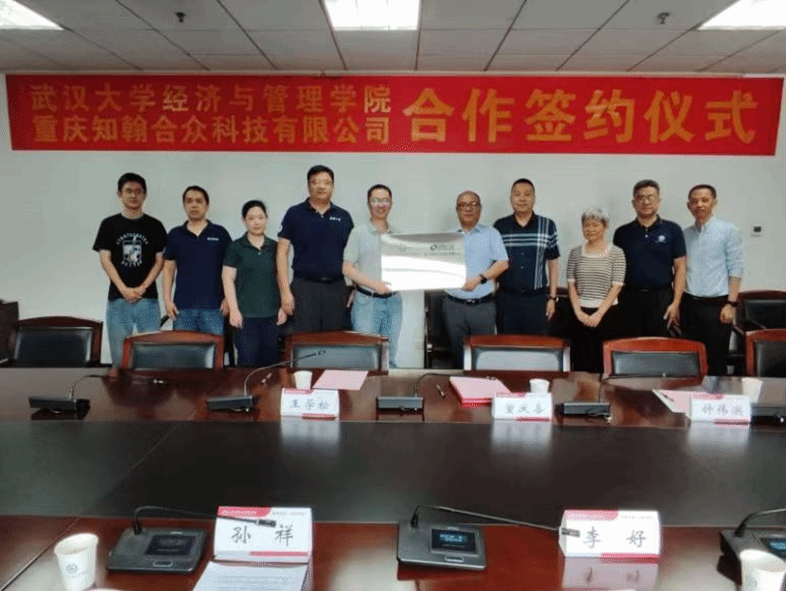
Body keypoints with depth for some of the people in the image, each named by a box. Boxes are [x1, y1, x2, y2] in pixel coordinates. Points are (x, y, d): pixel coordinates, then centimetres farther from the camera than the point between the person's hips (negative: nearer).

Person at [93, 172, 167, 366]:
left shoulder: (154, 226, 7)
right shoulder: (109, 225, 6)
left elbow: (160, 260, 3)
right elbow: (105, 260, 1)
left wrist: (142, 288, -9)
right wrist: (124, 289, -11)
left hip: (148, 298, 0)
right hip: (118, 298, 0)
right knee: (119, 354, 3)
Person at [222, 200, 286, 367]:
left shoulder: (275, 247, 10)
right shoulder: (236, 247, 0)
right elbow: (228, 280, -3)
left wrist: (283, 306, 7)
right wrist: (234, 309, -10)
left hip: (271, 314, 3)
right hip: (246, 314, -3)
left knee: (269, 361, 8)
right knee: (247, 361, -1)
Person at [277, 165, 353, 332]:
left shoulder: (344, 217, 11)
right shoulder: (294, 214, 3)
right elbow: (282, 252, 1)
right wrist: (285, 291, -7)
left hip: (336, 288, 3)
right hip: (305, 287, -2)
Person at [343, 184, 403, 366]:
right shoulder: (359, 232, -2)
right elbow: (347, 269, -6)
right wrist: (374, 284, -16)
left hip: (393, 301, 4)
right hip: (366, 302, -4)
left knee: (390, 357, 12)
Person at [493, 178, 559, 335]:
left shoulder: (548, 226, 1)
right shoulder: (499, 226, 2)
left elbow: (553, 263, 6)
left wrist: (552, 297, 3)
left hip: (537, 299, 0)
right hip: (506, 299, 1)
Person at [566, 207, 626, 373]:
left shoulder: (616, 253, 1)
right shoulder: (575, 253, 7)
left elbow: (616, 286, -4)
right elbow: (571, 285, 6)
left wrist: (599, 313, -11)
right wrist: (578, 311, -5)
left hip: (607, 314, -1)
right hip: (581, 315, 2)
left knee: (605, 363, 1)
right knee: (582, 364, 2)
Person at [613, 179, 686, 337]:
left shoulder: (672, 230, 4)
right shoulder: (622, 233, 7)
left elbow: (680, 268, 3)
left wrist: (676, 303, -4)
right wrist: (615, 301, 2)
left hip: (661, 299, -1)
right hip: (630, 300, 1)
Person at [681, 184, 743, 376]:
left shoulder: (728, 231, -2)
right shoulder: (684, 234, 9)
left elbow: (736, 270, -5)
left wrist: (731, 304, -11)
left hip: (716, 305, -3)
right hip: (689, 305, 4)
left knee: (716, 360, 4)